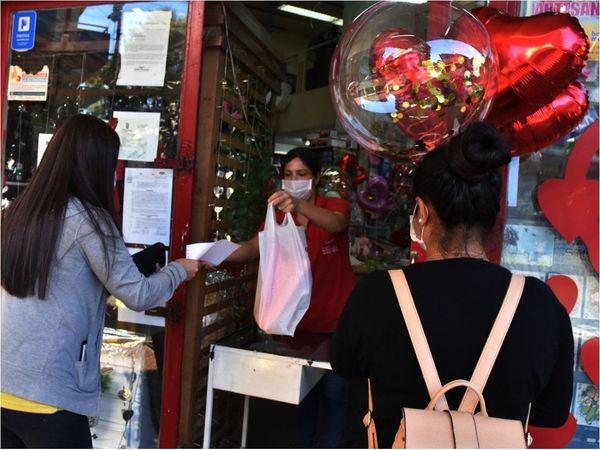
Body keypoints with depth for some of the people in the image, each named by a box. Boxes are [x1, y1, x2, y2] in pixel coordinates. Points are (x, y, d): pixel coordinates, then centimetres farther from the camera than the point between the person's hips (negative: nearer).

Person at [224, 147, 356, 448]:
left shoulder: (335, 206, -9)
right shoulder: (279, 217, 1)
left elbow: (335, 224, -33)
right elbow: (252, 247, -15)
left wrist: (299, 205, -52)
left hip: (336, 320, -3)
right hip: (300, 319, 4)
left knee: (333, 392, 6)